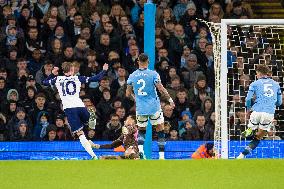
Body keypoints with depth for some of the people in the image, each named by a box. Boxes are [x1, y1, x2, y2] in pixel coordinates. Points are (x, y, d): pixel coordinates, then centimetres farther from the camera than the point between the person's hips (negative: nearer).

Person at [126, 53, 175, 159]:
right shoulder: (153, 74, -9)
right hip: (154, 107, -3)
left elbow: (128, 94, 6)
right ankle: (161, 155, 4)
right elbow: (161, 89, -13)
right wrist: (170, 100, 0)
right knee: (160, 131, 8)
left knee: (141, 130, 19)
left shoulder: (132, 76, 1)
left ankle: (140, 149, -6)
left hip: (140, 108, 3)